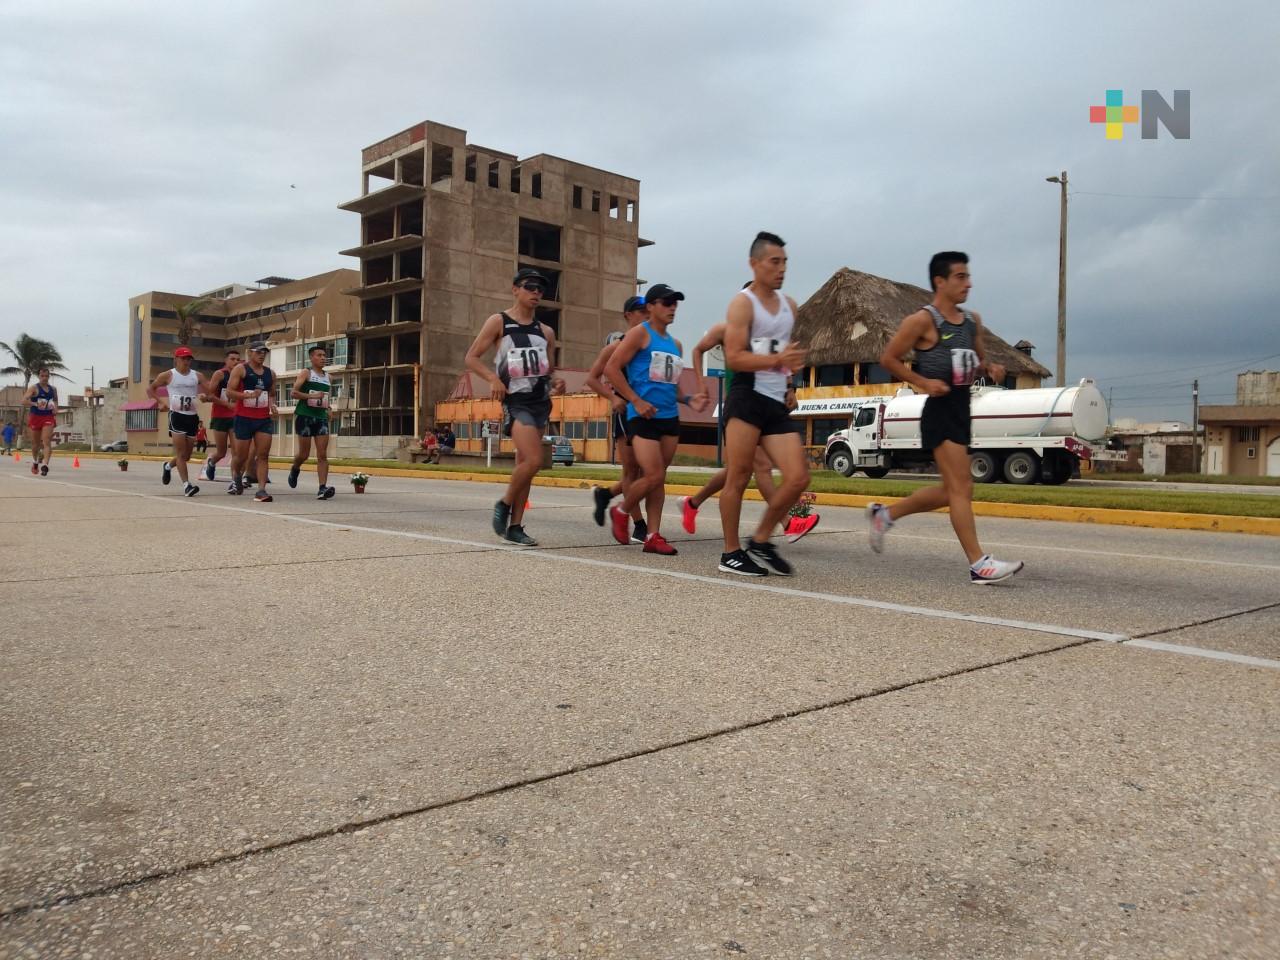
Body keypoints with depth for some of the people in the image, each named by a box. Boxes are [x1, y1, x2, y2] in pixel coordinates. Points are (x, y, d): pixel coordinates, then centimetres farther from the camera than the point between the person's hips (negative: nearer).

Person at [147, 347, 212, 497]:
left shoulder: (197, 376, 8)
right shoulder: (168, 375, 1)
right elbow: (150, 389, 10)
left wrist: (204, 396, -16)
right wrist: (161, 401, -4)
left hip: (192, 417, 4)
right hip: (177, 416, -4)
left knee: (187, 455, 11)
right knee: (181, 453, -10)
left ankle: (168, 466, 41)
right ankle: (186, 485, -11)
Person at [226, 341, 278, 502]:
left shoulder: (270, 373, 11)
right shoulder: (240, 369, -3)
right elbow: (229, 392, -9)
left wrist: (272, 404, 3)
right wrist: (249, 395, -22)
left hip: (264, 419, 4)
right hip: (244, 418, -3)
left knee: (263, 455, -7)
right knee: (241, 455, 6)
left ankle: (261, 490, -10)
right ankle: (236, 477, 37)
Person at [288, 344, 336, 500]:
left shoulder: (328, 378, 14)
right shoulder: (306, 373, -2)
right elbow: (293, 393, -12)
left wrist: (328, 408, 9)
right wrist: (312, 396, -22)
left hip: (321, 417, 4)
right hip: (305, 416, -4)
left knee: (322, 454, -8)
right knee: (304, 454, 3)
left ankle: (322, 488, -14)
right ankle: (295, 470, 37)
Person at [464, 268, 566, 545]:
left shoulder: (546, 332, 14)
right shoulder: (499, 322, 0)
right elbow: (472, 358, -2)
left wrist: (556, 382, -2)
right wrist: (493, 378, -19)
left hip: (542, 401, 6)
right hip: (516, 401, -6)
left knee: (524, 463, 8)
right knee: (534, 461, -20)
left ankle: (515, 526, 14)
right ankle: (504, 504, 5)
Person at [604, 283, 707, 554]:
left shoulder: (675, 344, 18)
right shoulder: (640, 333, -3)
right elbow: (612, 368, -10)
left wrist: (688, 400, 6)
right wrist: (636, 401, -15)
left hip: (670, 418, 7)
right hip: (643, 417, -7)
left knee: (659, 478, 6)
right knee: (654, 475, -13)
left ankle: (653, 536, 10)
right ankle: (621, 512, 13)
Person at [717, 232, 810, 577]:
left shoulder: (789, 305, 19)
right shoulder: (743, 303, -5)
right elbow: (733, 358, -15)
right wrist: (776, 360, -25)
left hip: (777, 404, 7)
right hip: (747, 398, -7)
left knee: (798, 477, -2)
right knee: (738, 478, -3)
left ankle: (760, 541, 14)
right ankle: (731, 553, 8)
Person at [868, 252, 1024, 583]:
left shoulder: (973, 321, 14)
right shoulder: (923, 320, -8)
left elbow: (978, 360, 24)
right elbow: (888, 359, -6)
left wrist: (991, 368, 1)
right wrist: (923, 382, -15)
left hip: (962, 409, 9)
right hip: (940, 410, -9)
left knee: (950, 491, 15)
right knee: (962, 488, -11)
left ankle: (884, 514, 30)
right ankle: (979, 564, -9)